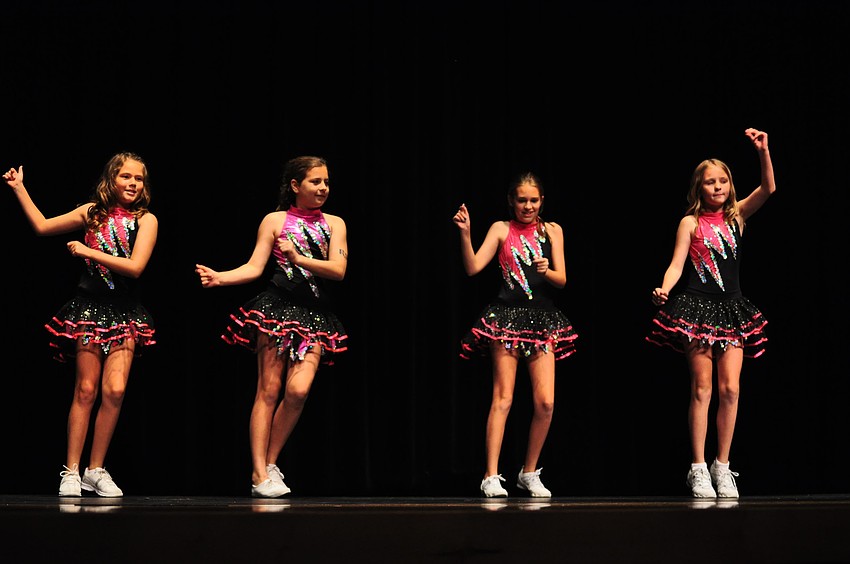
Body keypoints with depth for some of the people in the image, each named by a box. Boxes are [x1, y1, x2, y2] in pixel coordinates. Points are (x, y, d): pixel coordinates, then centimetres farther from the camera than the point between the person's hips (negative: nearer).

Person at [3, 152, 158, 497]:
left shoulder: (146, 219, -1)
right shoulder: (93, 212, 5)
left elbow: (135, 267, -13)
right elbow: (42, 226, 13)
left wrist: (88, 252, -11)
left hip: (124, 313, 0)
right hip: (89, 307, 0)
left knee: (115, 390, -10)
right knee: (86, 389, -2)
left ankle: (95, 470, 2)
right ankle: (71, 472, 3)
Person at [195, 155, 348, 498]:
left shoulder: (334, 224, 12)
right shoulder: (275, 221, 6)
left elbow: (338, 270, 0)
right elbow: (254, 268, 1)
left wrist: (299, 259, -11)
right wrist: (219, 278, -14)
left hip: (315, 313, 2)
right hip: (277, 306, -2)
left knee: (298, 390, -13)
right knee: (269, 390, -5)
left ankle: (270, 463, 4)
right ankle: (260, 476, -3)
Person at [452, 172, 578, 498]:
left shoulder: (552, 230, 11)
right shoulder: (502, 229, 5)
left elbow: (562, 279, 6)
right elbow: (473, 268, -3)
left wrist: (546, 271, -15)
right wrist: (465, 234, -15)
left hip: (542, 320, 2)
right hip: (507, 316, -2)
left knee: (546, 402, -5)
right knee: (502, 398, -7)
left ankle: (530, 473, 11)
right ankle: (491, 477, -6)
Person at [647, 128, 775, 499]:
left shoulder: (737, 216, 9)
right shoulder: (691, 223, 2)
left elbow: (768, 189, -4)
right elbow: (676, 264, -5)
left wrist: (763, 151, -15)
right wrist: (664, 289, -24)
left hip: (732, 309, 3)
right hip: (697, 307, -3)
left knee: (730, 388, -3)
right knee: (702, 388, -2)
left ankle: (722, 466, 7)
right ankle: (698, 468, 3)